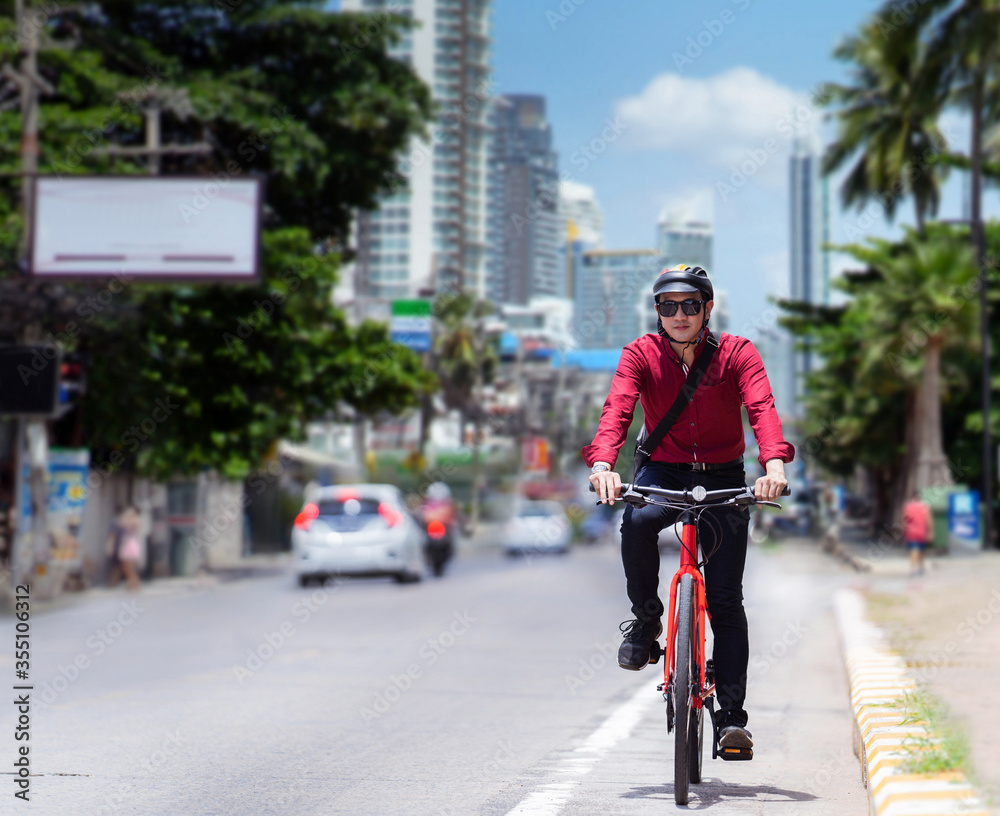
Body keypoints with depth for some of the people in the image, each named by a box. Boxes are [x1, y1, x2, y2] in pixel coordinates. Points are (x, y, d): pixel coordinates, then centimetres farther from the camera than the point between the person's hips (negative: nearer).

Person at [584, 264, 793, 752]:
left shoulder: (737, 354, -9)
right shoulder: (641, 354, -7)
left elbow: (762, 409, -25)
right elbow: (617, 408, -23)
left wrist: (774, 463, -45)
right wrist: (603, 462, -43)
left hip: (723, 478, 0)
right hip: (663, 471, 0)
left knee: (725, 598, -7)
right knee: (637, 520, -35)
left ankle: (732, 715, 0)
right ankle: (645, 619, -11)